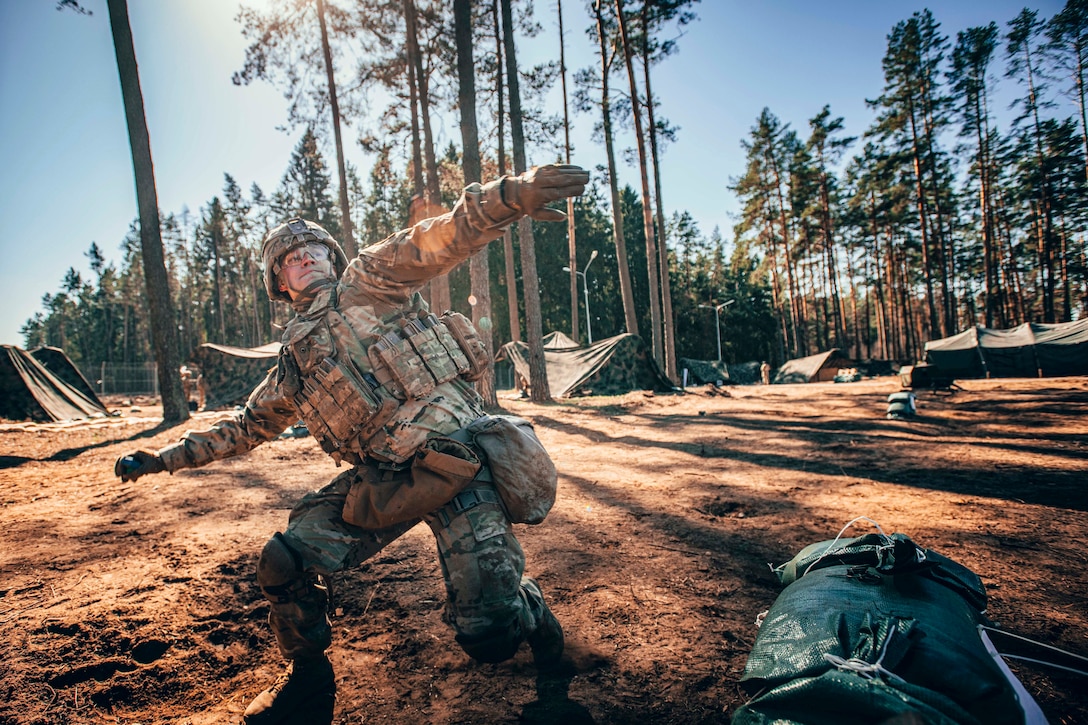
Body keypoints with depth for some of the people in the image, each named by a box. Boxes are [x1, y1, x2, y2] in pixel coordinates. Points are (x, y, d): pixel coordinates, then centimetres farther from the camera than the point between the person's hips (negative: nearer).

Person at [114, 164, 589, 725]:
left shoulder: (368, 281, 6)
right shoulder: (294, 363, 22)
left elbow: (440, 240, -11)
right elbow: (246, 426, 36)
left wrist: (509, 195, -29)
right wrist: (163, 458, 34)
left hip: (453, 460, -5)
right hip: (380, 479, 6)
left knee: (489, 639, -11)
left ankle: (526, 602, 27)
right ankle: (308, 680, 24)